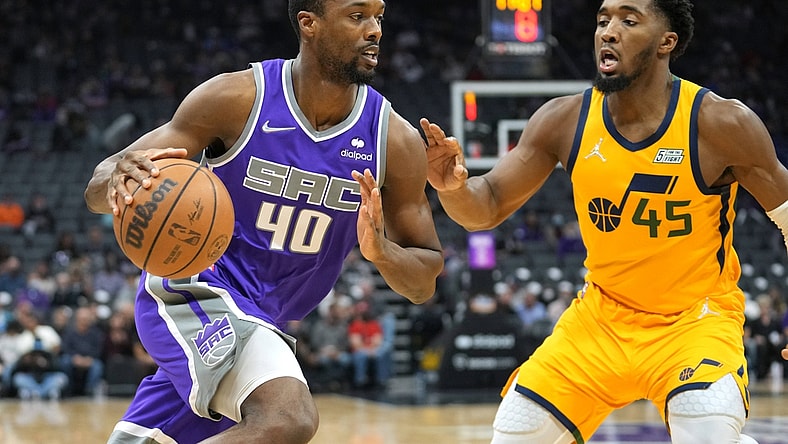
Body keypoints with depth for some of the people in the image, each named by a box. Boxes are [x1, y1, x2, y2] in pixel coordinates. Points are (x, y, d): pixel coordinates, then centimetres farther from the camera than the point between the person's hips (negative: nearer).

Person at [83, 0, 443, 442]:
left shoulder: (396, 141, -6)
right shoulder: (237, 99, -13)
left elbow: (424, 285, 1)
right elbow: (99, 193, -11)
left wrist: (381, 251, -22)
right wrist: (119, 179, -36)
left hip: (261, 322, 6)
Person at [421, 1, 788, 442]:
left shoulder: (722, 124, -19)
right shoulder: (564, 121, -10)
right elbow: (490, 207, -3)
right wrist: (454, 188, -27)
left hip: (697, 318, -4)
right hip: (603, 314, 4)